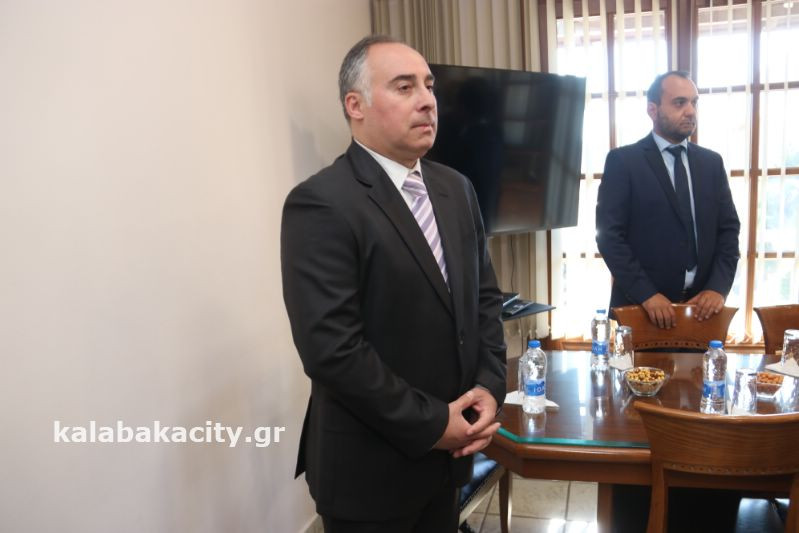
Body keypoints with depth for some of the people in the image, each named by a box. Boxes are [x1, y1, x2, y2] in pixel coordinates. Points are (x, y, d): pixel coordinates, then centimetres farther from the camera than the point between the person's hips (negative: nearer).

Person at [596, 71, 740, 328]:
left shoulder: (711, 162, 9)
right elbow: (609, 234, -11)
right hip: (641, 306, -4)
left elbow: (728, 229, 8)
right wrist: (646, 294, -18)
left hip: (701, 304, 4)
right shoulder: (622, 161, -5)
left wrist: (718, 287, -7)